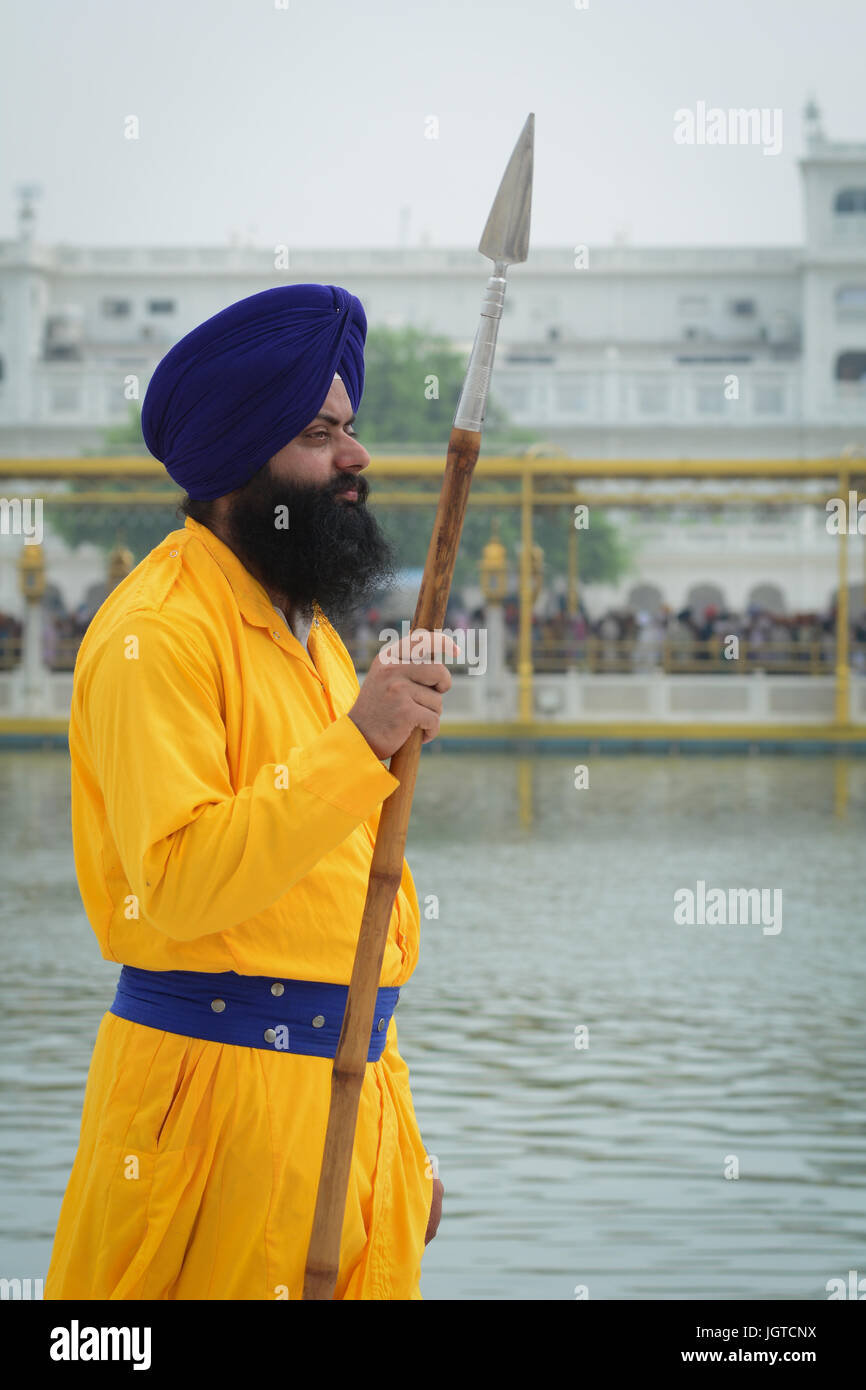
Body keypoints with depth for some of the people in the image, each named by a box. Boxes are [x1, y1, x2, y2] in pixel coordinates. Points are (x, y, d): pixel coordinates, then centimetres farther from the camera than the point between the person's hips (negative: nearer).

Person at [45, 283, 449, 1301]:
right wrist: (356, 744, -26)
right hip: (223, 1090, -8)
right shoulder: (158, 634, -11)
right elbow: (181, 883, -22)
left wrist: (400, 1136, 21)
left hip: (345, 1091, 8)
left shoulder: (307, 626, 19)